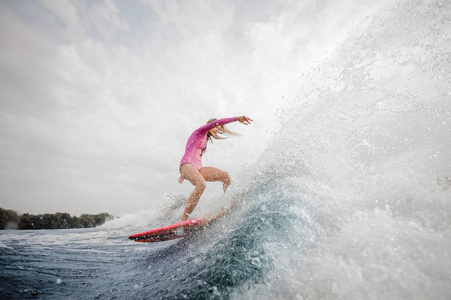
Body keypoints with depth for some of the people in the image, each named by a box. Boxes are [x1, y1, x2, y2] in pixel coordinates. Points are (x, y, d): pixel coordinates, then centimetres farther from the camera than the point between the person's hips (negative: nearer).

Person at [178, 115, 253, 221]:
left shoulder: (205, 139, 29)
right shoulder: (201, 131, 7)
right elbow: (216, 122, -10)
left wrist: (184, 174, 41)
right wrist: (237, 118, -16)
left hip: (197, 168, 8)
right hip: (187, 165, -8)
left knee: (225, 176, -12)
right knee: (202, 184, -37)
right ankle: (183, 219, -32)